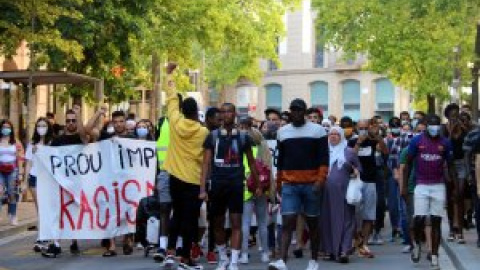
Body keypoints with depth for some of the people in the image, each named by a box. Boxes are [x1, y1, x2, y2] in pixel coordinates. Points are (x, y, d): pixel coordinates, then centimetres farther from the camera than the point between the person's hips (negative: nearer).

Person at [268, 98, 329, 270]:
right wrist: (279, 183, 16)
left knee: (312, 223, 8)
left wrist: (320, 180, -14)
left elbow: (323, 158, -3)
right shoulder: (282, 132, 11)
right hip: (289, 185, 2)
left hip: (311, 184, -2)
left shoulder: (318, 130, 1)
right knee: (287, 223, -10)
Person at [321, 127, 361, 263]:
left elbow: (358, 169, 16)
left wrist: (356, 171, -6)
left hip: (344, 192, -2)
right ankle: (329, 250, 9)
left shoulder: (350, 152, 10)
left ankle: (344, 251, -11)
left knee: (345, 220, -7)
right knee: (327, 220, 2)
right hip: (326, 192, 2)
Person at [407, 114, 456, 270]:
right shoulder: (416, 141, -1)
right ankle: (417, 244, 22)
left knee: (436, 221, 0)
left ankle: (434, 257, 6)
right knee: (419, 219, -8)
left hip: (439, 187, 1)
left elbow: (450, 166, 9)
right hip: (421, 186, -1)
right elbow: (409, 164, 6)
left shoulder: (445, 143, 2)